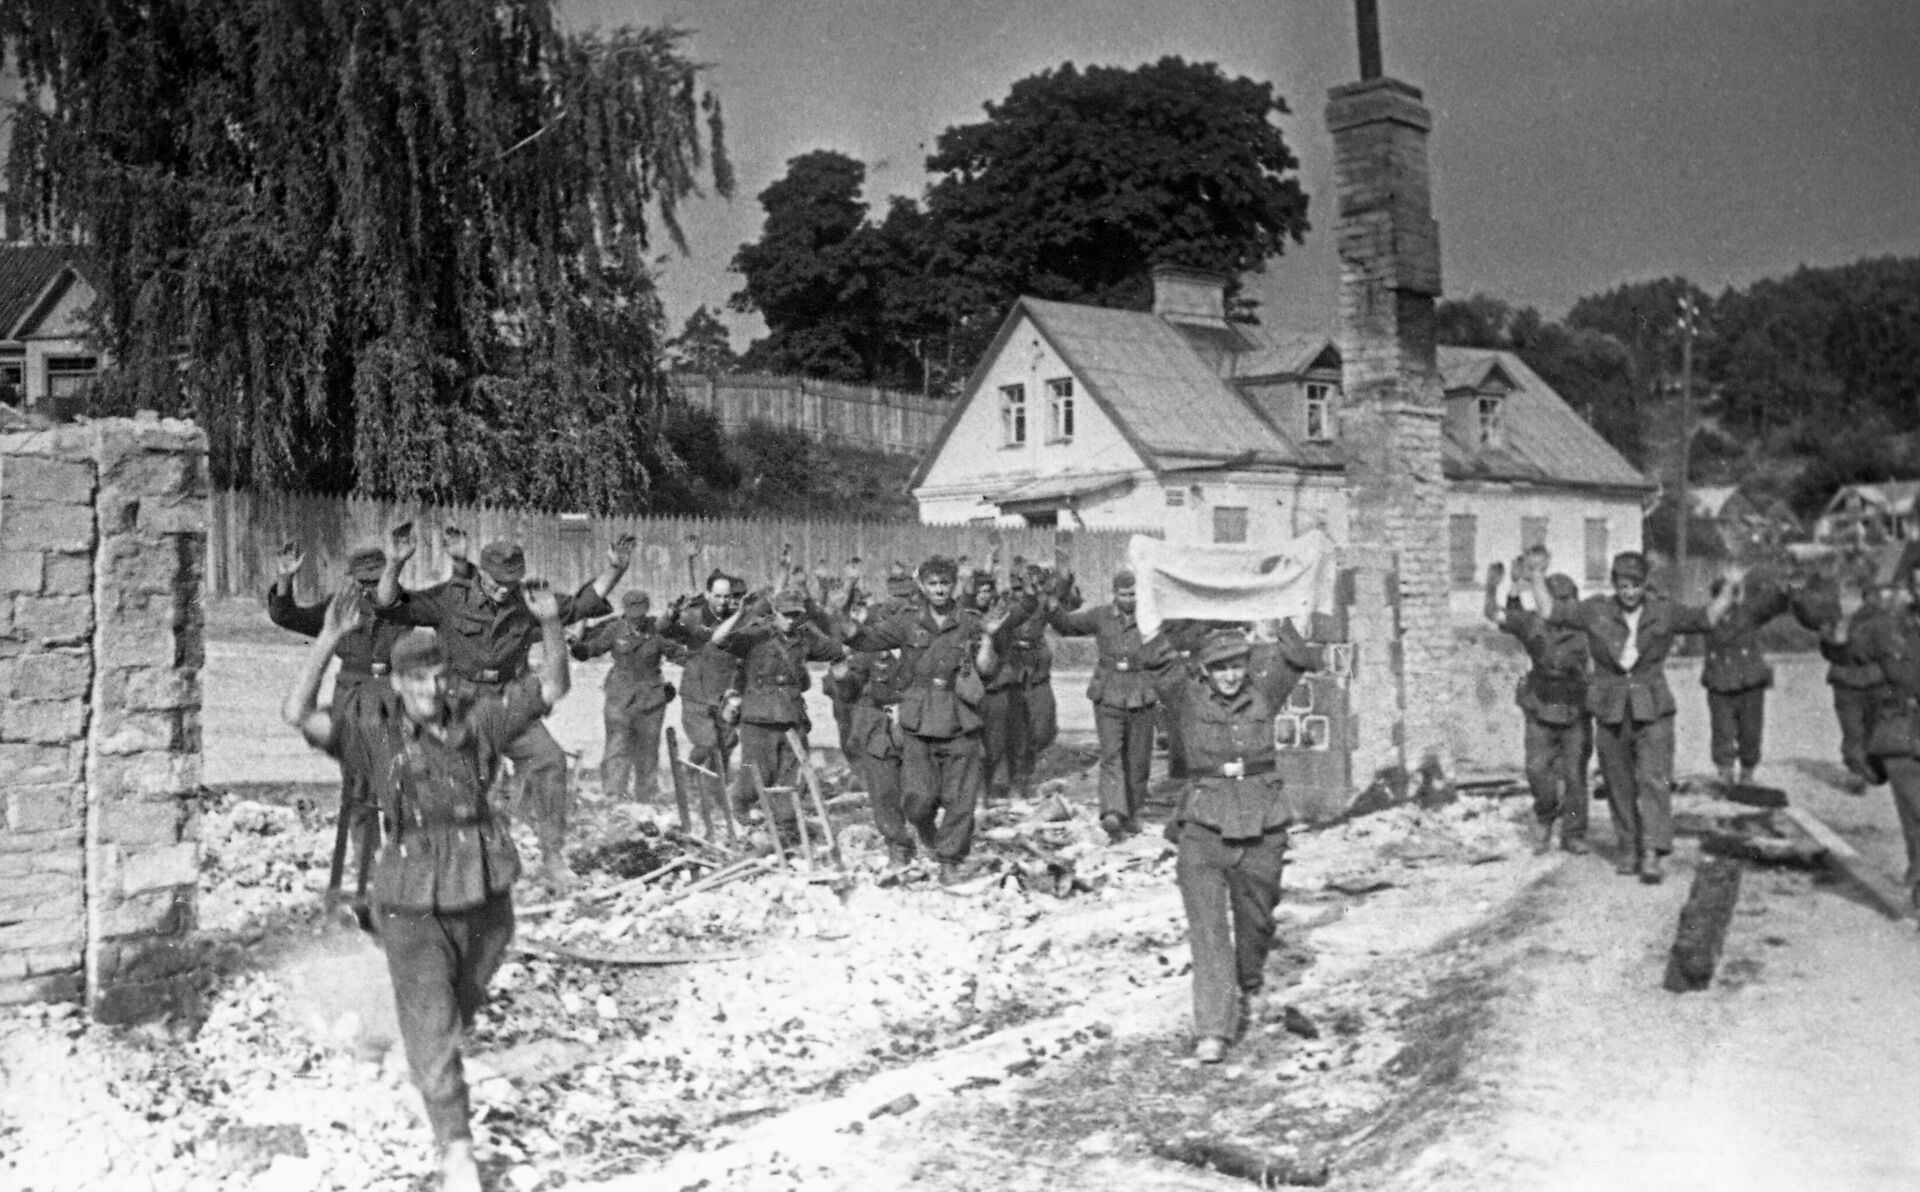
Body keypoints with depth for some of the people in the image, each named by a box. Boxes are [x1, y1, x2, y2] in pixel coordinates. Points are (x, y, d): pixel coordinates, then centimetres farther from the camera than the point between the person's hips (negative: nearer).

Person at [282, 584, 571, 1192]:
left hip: (485, 897, 3)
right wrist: (327, 642, -30)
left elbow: (552, 688, -6)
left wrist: (551, 626, -22)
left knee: (461, 1008, 25)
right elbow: (298, 714, -20)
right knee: (430, 1027, -6)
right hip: (412, 906, -3)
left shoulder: (477, 722, -4)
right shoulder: (374, 727, -7)